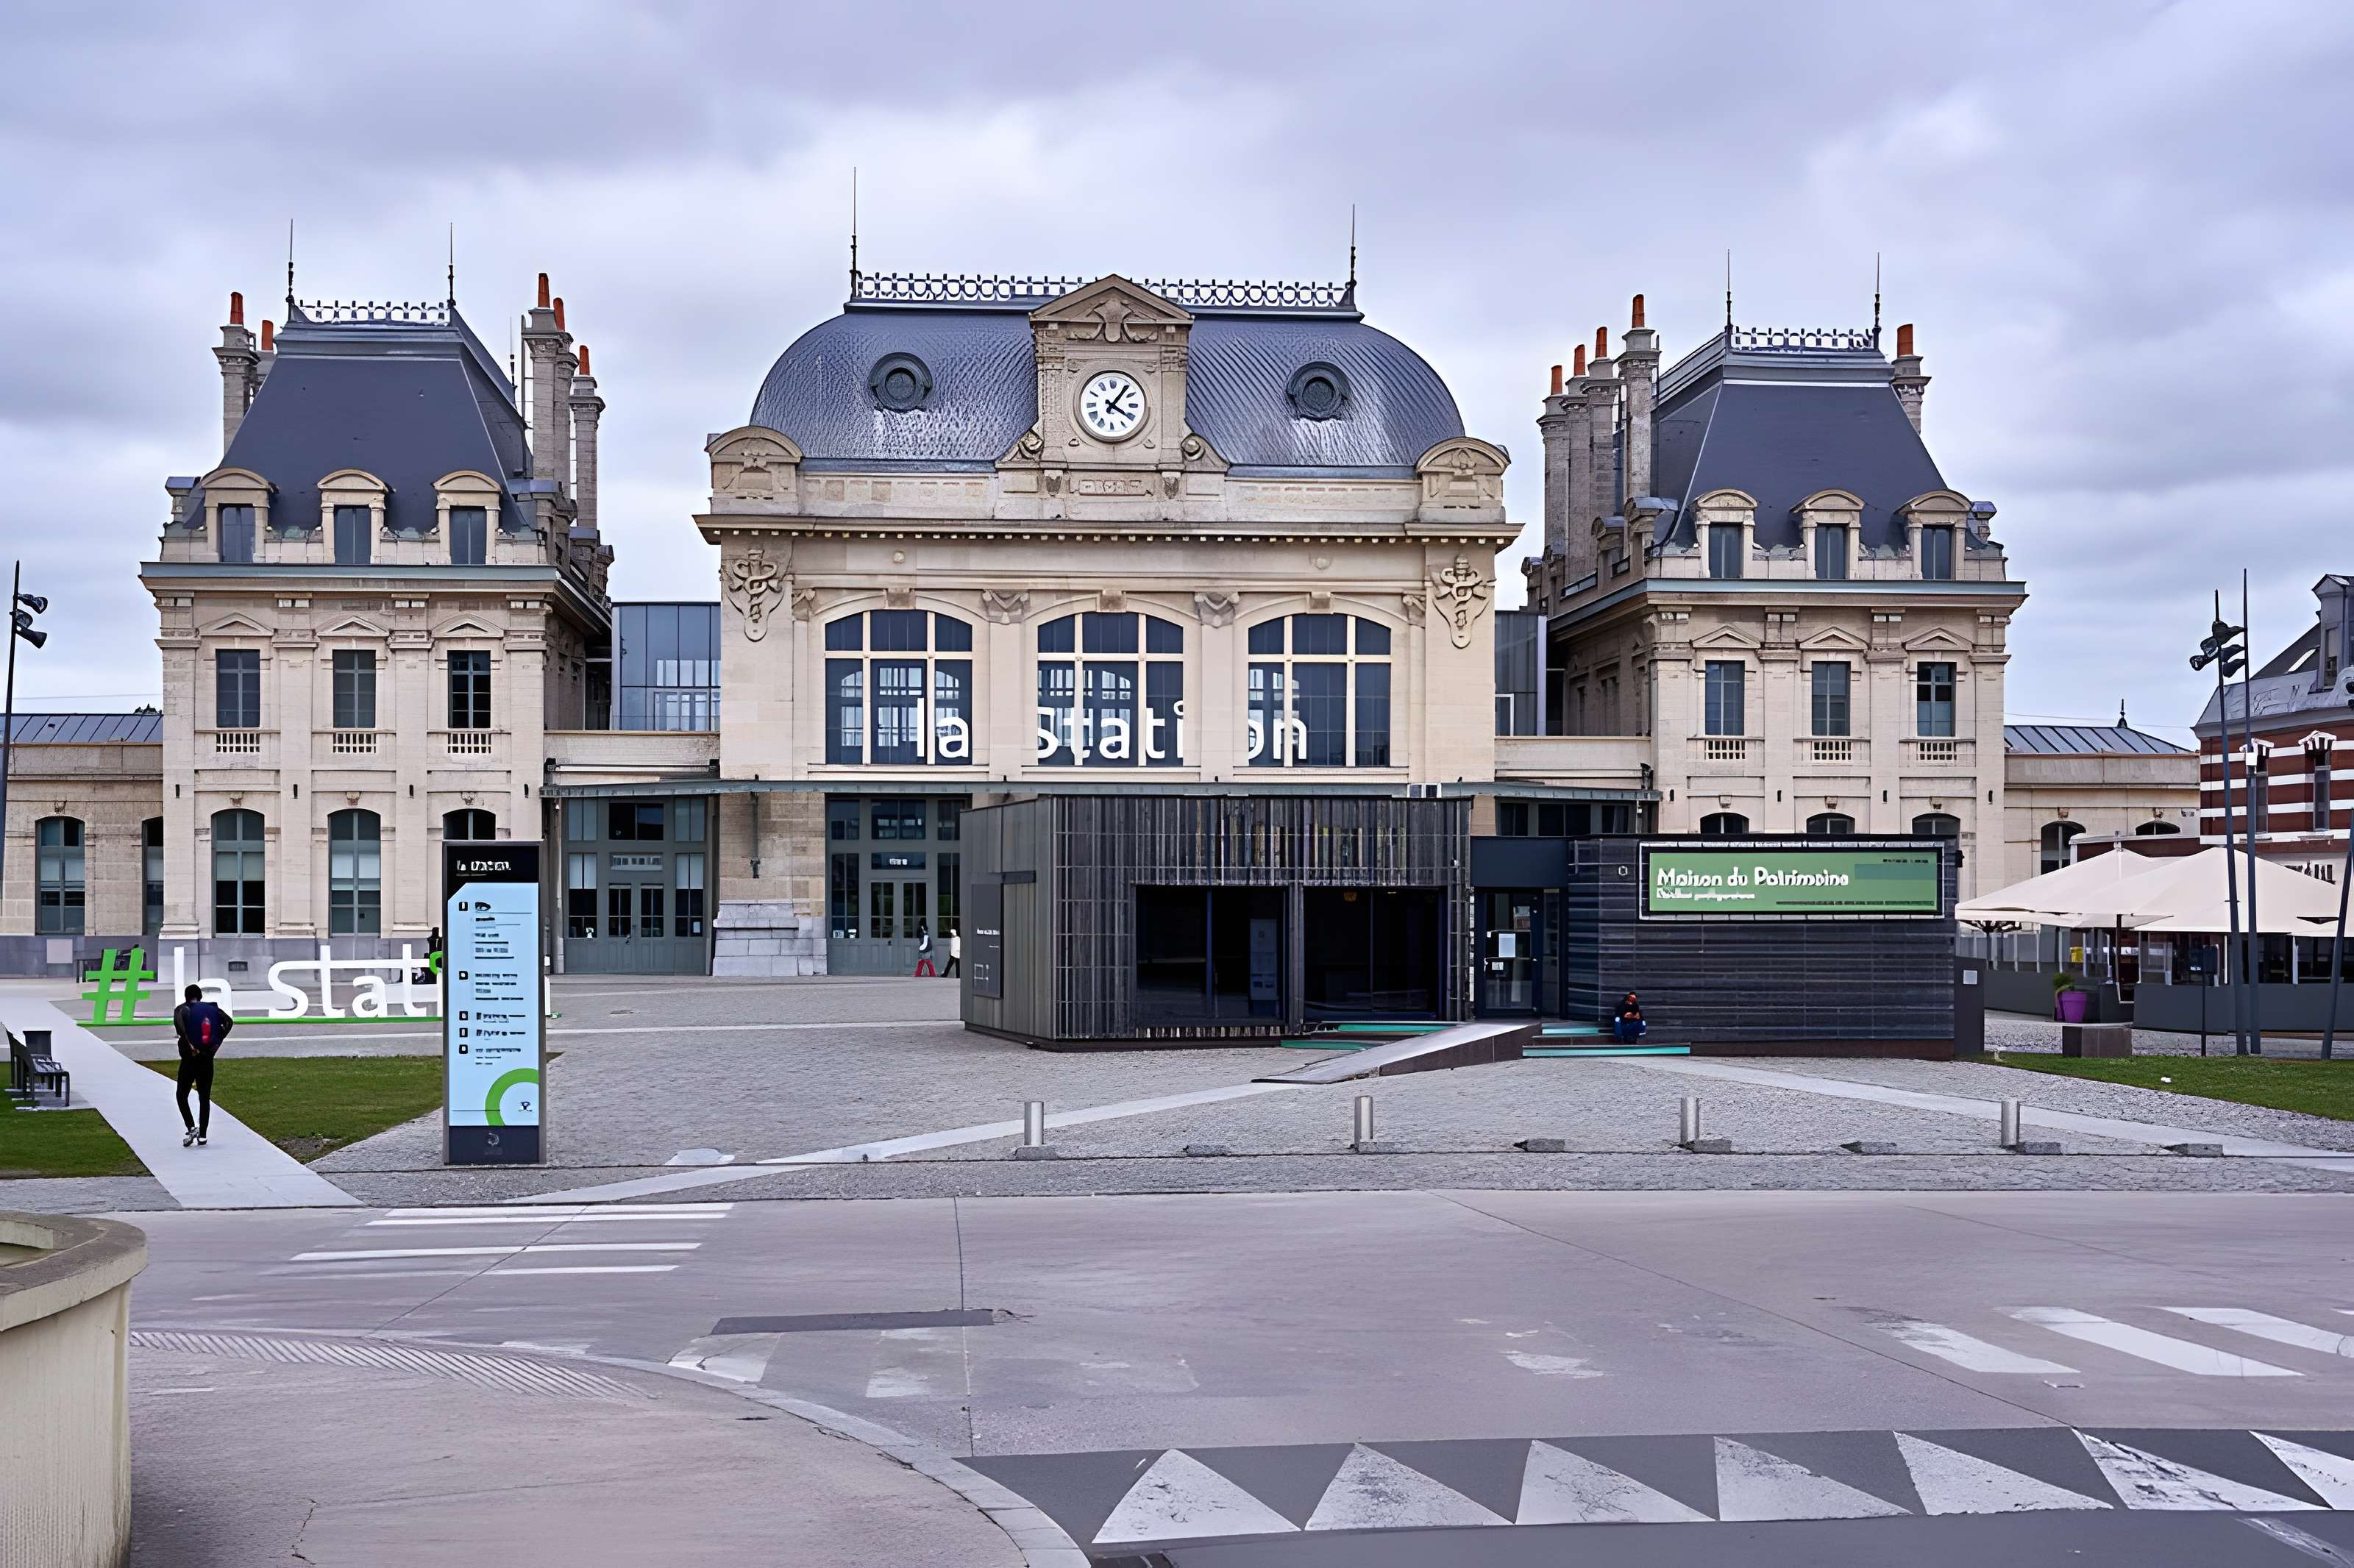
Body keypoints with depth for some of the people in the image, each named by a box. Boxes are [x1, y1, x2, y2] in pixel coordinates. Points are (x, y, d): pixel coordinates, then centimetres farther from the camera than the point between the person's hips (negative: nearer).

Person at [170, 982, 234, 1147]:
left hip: (189, 1059, -3)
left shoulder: (182, 1009, 0)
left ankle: (192, 1128, -6)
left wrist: (189, 1044, -21)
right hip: (207, 1060, 3)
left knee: (181, 1095, 11)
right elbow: (229, 1021, -5)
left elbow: (178, 1023, -23)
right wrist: (218, 1041, -5)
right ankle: (203, 1135, 6)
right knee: (204, 1098, 9)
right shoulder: (212, 1008, 8)